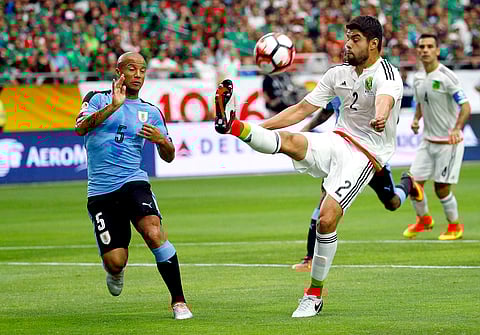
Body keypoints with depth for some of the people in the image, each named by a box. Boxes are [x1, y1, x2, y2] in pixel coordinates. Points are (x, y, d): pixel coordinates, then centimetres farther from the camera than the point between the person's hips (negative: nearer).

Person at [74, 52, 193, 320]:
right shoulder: (99, 99, 5)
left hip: (134, 182, 1)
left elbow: (169, 157, 16)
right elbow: (80, 128, -14)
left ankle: (179, 300, -15)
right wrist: (113, 106, -26)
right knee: (115, 262, -9)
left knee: (154, 233, -26)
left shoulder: (150, 112, 13)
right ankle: (116, 272, 31)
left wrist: (161, 139, -7)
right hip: (101, 191, -1)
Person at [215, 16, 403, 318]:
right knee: (291, 141, -26)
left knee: (327, 219, -18)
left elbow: (385, 99, -38)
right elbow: (302, 109, 12)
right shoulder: (339, 74, 9)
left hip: (365, 156, -6)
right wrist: (259, 126, 4)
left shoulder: (386, 74, -13)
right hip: (338, 142, 6)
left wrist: (381, 117, -63)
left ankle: (315, 295, -5)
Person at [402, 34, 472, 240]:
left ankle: (455, 227, 18)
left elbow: (465, 106, -19)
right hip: (428, 140, 6)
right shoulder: (418, 78, 6)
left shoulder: (446, 77, -16)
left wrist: (457, 129, -34)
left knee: (442, 189, -4)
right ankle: (424, 220, 28)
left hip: (448, 142, -6)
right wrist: (416, 119, 2)